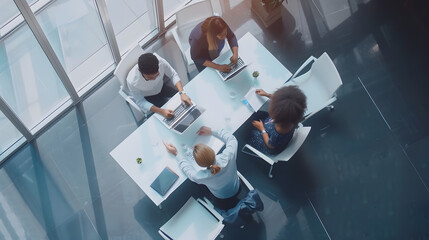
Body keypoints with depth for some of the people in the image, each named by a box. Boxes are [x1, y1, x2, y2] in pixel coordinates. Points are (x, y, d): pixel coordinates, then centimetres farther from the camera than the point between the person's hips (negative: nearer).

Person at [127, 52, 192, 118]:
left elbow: (173, 75, -16)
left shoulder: (160, 61, -34)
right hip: (148, 98, -3)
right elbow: (141, 102, -25)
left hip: (161, 87, 3)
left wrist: (182, 93, -31)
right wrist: (161, 111, -38)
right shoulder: (132, 81, -37)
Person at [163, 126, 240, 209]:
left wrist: (176, 154, -8)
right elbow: (232, 139, -19)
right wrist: (212, 131, -15)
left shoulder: (199, 177, -38)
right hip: (237, 190, 2)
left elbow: (187, 169, -14)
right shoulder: (227, 157, -40)